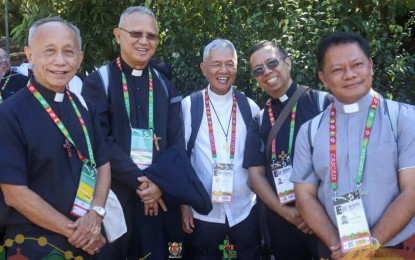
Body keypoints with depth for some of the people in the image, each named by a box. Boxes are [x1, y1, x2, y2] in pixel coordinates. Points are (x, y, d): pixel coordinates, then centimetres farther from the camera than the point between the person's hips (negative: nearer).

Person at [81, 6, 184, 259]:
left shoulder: (165, 87, 11)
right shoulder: (98, 82, -1)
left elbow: (177, 143, 5)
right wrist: (139, 180, -15)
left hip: (159, 195, 3)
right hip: (114, 194, -3)